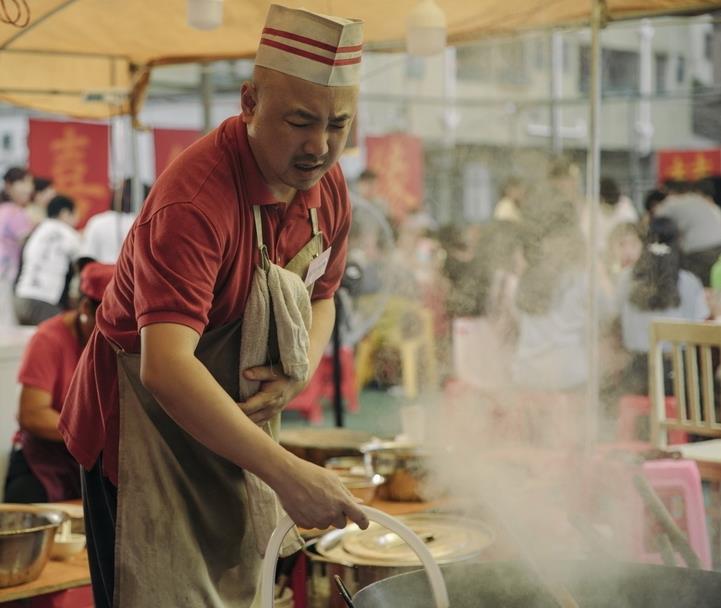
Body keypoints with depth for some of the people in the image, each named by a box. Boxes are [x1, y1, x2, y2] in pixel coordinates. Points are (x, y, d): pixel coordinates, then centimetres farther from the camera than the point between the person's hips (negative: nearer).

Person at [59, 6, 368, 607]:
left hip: (239, 422, 8)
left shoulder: (327, 186, -3)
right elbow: (166, 369, -40)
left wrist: (300, 371, -8)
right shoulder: (195, 199, -30)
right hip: (145, 424, -7)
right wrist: (288, 475, -44)